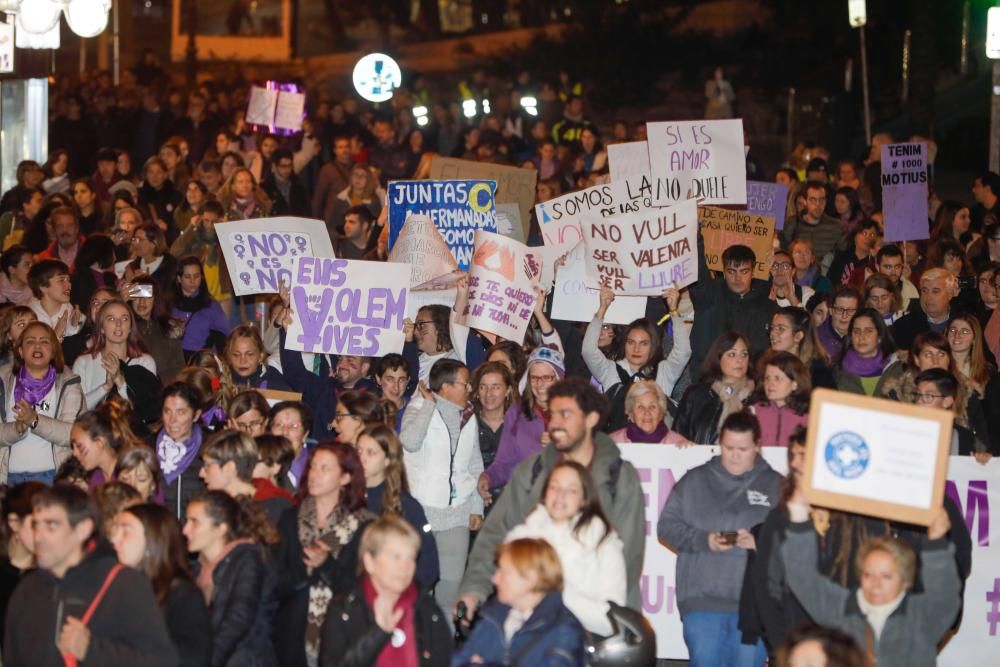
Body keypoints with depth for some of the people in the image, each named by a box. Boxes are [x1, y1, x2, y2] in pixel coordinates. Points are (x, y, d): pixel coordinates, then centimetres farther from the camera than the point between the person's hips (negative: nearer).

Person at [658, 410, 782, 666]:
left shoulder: (775, 486, 7)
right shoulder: (694, 480, 9)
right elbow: (666, 525, 6)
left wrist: (761, 542, -15)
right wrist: (703, 540, -9)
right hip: (702, 599, 0)